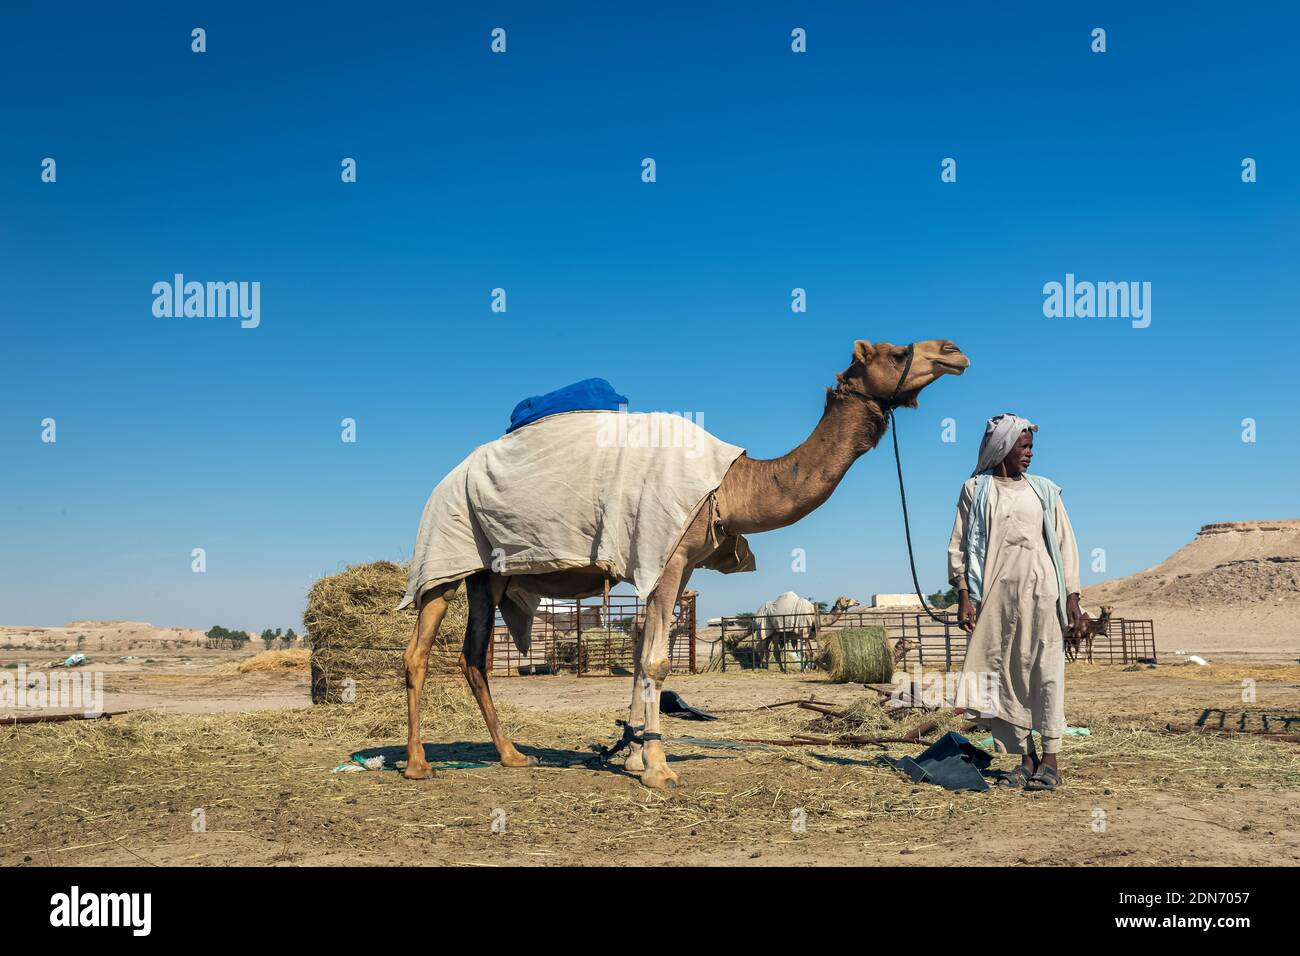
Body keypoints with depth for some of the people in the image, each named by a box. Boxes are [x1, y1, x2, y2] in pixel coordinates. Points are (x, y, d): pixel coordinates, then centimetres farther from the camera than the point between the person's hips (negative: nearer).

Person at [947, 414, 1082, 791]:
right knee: (1003, 675, 1)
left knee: (1046, 672, -4)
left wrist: (1072, 595, 3)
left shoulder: (1044, 490, 13)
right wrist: (963, 595, -4)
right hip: (996, 594, 0)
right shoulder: (976, 489, 8)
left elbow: (1065, 543, 11)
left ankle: (1050, 760, 0)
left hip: (1041, 591, 1)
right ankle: (1025, 758, 9)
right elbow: (959, 545, 5)